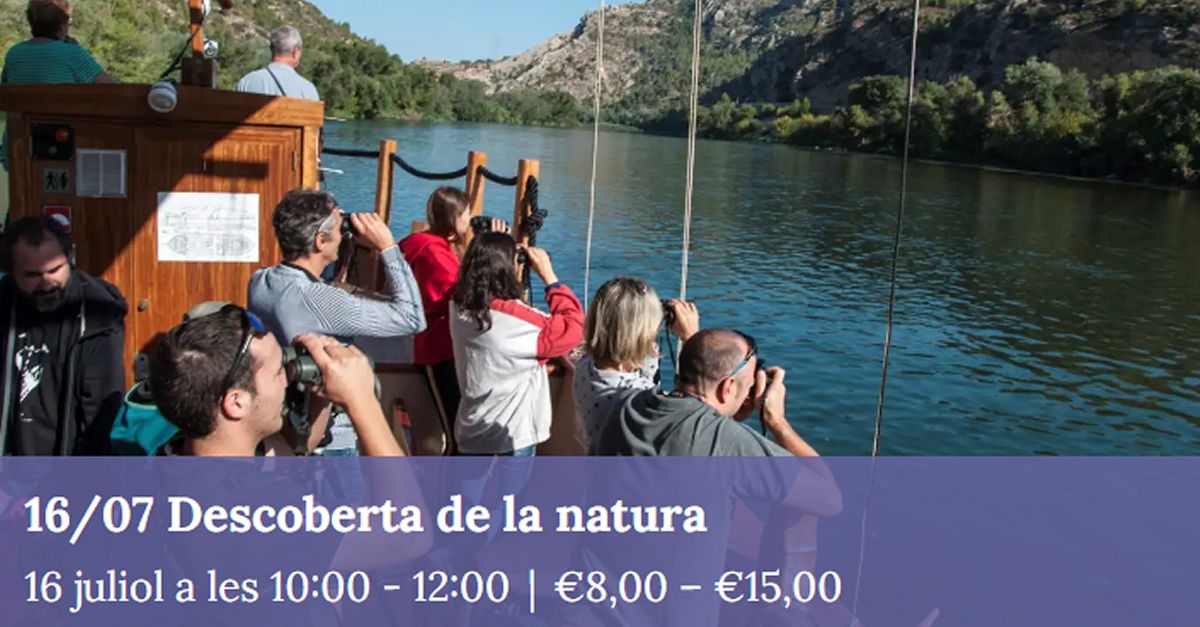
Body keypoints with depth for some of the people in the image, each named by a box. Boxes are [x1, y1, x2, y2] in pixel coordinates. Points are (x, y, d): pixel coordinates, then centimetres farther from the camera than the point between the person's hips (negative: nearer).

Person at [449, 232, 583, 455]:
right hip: (510, 437, -6)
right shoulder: (516, 319, -27)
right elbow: (574, 327, -18)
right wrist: (549, 276, -13)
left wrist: (496, 250, 3)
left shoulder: (460, 307, -7)